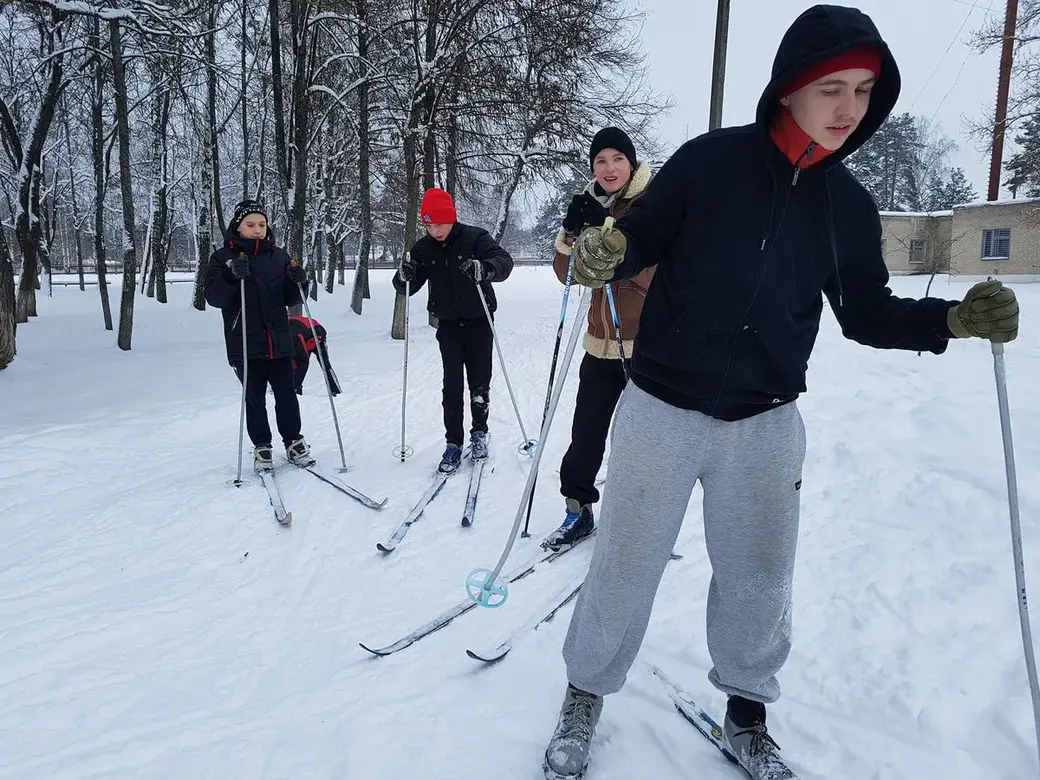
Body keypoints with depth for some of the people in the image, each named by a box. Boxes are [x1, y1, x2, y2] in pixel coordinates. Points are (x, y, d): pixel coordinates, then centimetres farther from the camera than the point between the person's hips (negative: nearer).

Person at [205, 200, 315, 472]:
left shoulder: (278, 255, 9)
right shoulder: (223, 257, 2)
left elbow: (290, 299, 10)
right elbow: (213, 298, -9)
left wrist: (297, 282, -12)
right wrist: (232, 276, -26)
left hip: (279, 341, 2)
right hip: (245, 344, -2)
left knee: (286, 395, 4)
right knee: (254, 399, 6)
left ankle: (293, 442, 19)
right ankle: (261, 447, 19)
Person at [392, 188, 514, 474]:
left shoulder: (475, 237, -12)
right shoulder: (423, 248, 0)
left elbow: (505, 261, -23)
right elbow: (407, 287, 2)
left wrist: (485, 268, -45)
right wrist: (404, 278, -23)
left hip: (478, 322, -2)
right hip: (448, 325, 2)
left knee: (479, 383, 4)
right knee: (452, 386, 0)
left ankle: (479, 433, 25)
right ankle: (453, 443, 8)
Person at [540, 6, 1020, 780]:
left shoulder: (851, 205, 2)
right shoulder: (710, 161, -9)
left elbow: (866, 314, 9)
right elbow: (640, 239, -4)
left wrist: (953, 318, -6)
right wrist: (604, 251, -27)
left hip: (765, 423, 4)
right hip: (663, 408, -3)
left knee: (759, 577, 16)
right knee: (626, 566, 8)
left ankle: (746, 713, 41)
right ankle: (587, 696, 33)